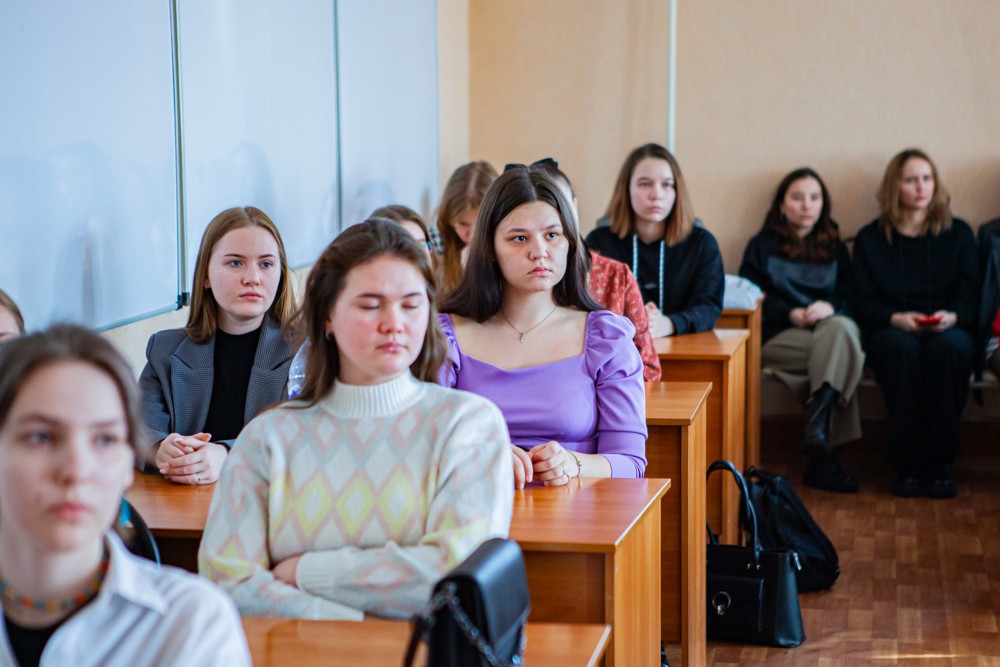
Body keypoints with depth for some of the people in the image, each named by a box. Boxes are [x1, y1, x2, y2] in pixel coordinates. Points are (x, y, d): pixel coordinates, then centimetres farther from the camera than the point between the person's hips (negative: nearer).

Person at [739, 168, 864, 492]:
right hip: (778, 336, -2)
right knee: (842, 350, -33)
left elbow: (850, 301, 11)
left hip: (831, 327, 2)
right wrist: (791, 314, -13)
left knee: (841, 328, -36)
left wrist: (831, 308, -14)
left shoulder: (835, 249, 24)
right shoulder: (762, 246, 17)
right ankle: (822, 454, -42)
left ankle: (817, 427, -46)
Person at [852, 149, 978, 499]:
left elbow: (970, 297, 8)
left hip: (948, 330, 1)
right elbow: (863, 305, 5)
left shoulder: (958, 234, 16)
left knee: (948, 347, -37)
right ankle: (907, 465, -31)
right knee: (903, 349, -37)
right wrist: (897, 319, -15)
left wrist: (952, 317, -15)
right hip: (891, 330, 0)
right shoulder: (870, 239, 14)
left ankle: (939, 463, -31)